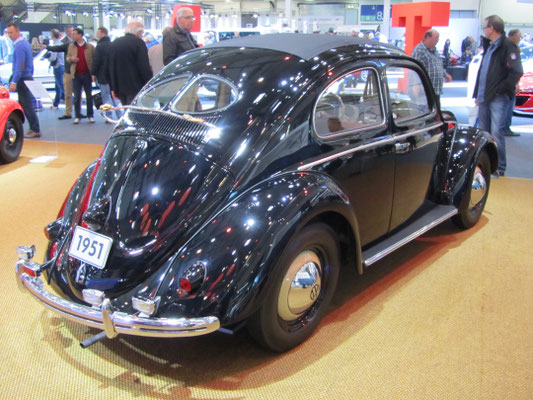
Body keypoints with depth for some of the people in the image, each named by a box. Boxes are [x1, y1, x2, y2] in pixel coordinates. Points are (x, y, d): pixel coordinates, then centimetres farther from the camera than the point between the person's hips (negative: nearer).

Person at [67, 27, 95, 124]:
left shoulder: (90, 46, 1)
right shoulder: (71, 46, 9)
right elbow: (67, 57, 15)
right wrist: (71, 59, -10)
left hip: (87, 74, -2)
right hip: (76, 75, 2)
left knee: (89, 96, 5)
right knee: (76, 97, 3)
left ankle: (90, 116, 14)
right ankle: (77, 116, 10)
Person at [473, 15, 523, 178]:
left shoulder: (507, 46, -10)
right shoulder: (489, 46, 18)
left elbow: (517, 72, -16)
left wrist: (501, 90, -13)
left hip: (499, 98, -8)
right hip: (484, 97, 8)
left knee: (496, 133, -9)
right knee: (483, 132, 12)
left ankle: (499, 168, 0)